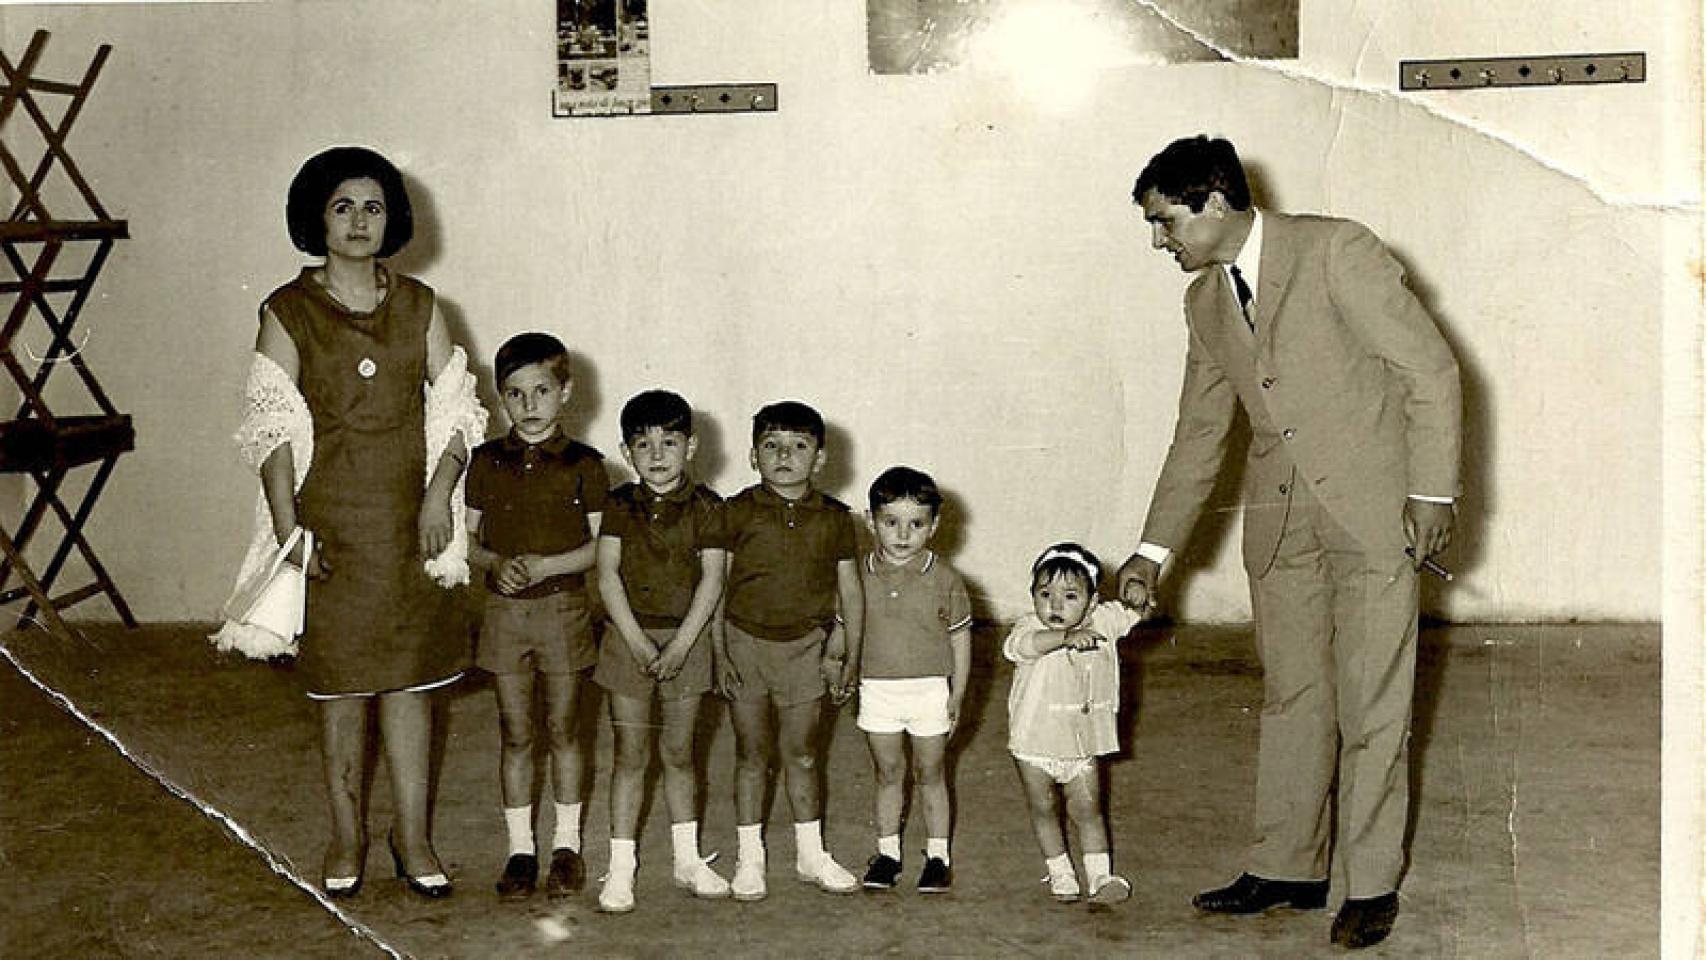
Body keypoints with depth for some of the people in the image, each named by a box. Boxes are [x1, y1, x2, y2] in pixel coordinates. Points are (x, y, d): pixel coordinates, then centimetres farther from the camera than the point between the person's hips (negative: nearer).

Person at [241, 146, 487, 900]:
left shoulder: (417, 306, 6)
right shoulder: (288, 312, -2)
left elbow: (456, 411, 5)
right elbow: (272, 429, -6)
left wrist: (439, 494, -8)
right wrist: (288, 529, -13)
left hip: (410, 518, 2)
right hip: (331, 517, -2)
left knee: (411, 676, 5)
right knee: (340, 678, 6)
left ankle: (412, 836, 15)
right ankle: (346, 835, 19)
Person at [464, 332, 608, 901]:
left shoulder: (582, 465, -3)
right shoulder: (487, 463, 4)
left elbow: (601, 544, -4)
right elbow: (466, 537, 7)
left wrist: (544, 565, -17)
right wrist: (495, 562, -13)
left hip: (562, 608, -2)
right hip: (504, 612, 2)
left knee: (562, 729, 7)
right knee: (516, 733, 7)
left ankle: (566, 844, 21)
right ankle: (520, 849, 17)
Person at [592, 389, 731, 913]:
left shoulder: (706, 507, -3)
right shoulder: (620, 504, 0)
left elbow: (712, 579, -7)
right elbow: (608, 575, -5)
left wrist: (680, 645, -14)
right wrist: (638, 641, -15)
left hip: (686, 639, 0)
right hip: (629, 638, 0)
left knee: (679, 753, 10)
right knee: (631, 755, 4)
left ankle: (688, 860, 23)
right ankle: (620, 868, 11)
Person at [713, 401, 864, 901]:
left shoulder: (834, 518, -1)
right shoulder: (739, 512, -6)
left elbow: (850, 591, 5)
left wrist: (850, 659, 4)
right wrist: (719, 654, -6)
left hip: (805, 647, 1)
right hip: (745, 641, -1)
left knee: (802, 756, 10)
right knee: (751, 755, 8)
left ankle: (811, 854, 25)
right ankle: (749, 856, 20)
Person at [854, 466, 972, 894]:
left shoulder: (943, 579, -7)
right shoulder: (860, 576, -4)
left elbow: (960, 638, 0)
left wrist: (957, 696, 0)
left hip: (930, 690, -1)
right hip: (877, 689, 1)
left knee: (930, 773, 10)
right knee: (887, 772, 11)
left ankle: (937, 854, 21)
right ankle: (887, 851, 23)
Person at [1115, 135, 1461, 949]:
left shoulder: (1336, 251, -11)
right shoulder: (1205, 302, 9)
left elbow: (1430, 369, -10)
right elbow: (1199, 435, 15)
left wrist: (1431, 493, -13)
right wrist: (1154, 551, 12)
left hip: (1372, 511, -6)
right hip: (1279, 518, 6)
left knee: (1371, 705, -1)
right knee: (1290, 697, 11)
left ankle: (1372, 885, 11)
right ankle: (1286, 869, 22)